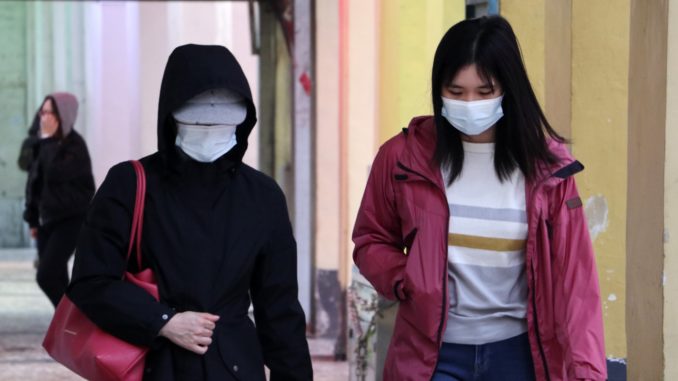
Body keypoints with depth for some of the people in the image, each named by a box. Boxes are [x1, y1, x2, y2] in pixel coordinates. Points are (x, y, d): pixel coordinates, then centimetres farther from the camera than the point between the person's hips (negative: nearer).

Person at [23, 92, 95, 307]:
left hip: (71, 219, -7)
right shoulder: (46, 145, 9)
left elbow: (56, 174, -26)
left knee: (46, 275, -16)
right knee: (55, 279, 7)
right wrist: (32, 218, 14)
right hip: (48, 219, 8)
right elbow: (34, 182, 15)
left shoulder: (75, 145, -13)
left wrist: (49, 140, -16)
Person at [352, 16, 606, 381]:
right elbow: (371, 241, 9)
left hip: (518, 351, 1)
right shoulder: (403, 156, -3)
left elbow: (573, 271, -4)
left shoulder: (546, 165, -2)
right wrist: (407, 282, -12)